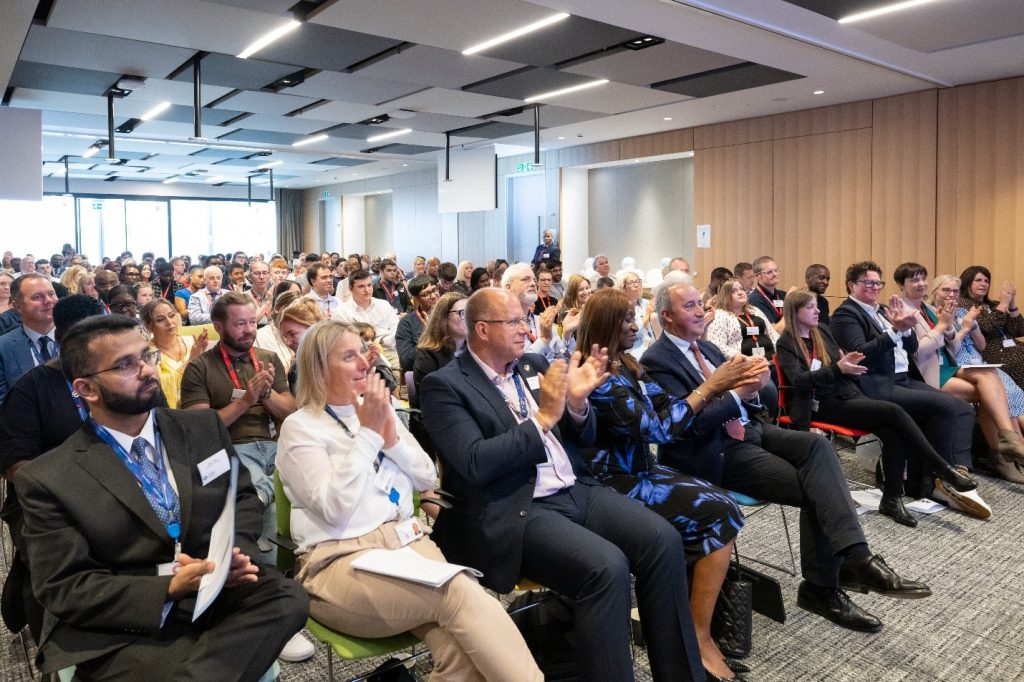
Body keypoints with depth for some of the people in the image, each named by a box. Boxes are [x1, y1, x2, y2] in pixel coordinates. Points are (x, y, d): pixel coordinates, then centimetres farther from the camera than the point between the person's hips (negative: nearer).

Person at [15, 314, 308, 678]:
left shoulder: (204, 427, 7)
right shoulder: (47, 479, -3)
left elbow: (243, 497, 11)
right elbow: (64, 587, -5)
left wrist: (235, 553, -12)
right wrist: (169, 589, -21)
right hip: (121, 627, -5)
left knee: (286, 598, -27)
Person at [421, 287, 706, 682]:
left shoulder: (535, 365, 14)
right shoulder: (445, 385, -4)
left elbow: (583, 440, 17)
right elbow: (476, 464, -17)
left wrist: (576, 403, -5)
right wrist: (544, 417, -15)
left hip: (578, 490, 7)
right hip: (515, 512, -6)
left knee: (663, 540, -13)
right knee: (607, 567, -28)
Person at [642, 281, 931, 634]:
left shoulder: (705, 348, 16)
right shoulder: (657, 360, -11)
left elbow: (745, 402, 17)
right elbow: (690, 423, -20)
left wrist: (752, 387, -6)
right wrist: (740, 393, -25)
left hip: (747, 430, 8)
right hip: (715, 451, -7)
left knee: (816, 444, -20)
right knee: (814, 490, -17)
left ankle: (855, 558, -21)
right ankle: (822, 588, -5)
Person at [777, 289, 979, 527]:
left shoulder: (822, 330, 14)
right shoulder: (786, 343, -5)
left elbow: (838, 363, 16)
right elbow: (799, 380, -18)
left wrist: (847, 363, -8)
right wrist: (837, 368, -27)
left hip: (846, 393, 6)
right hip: (822, 405, -6)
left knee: (893, 434, -21)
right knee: (894, 411, -23)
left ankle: (892, 499, -12)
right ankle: (943, 469, -14)